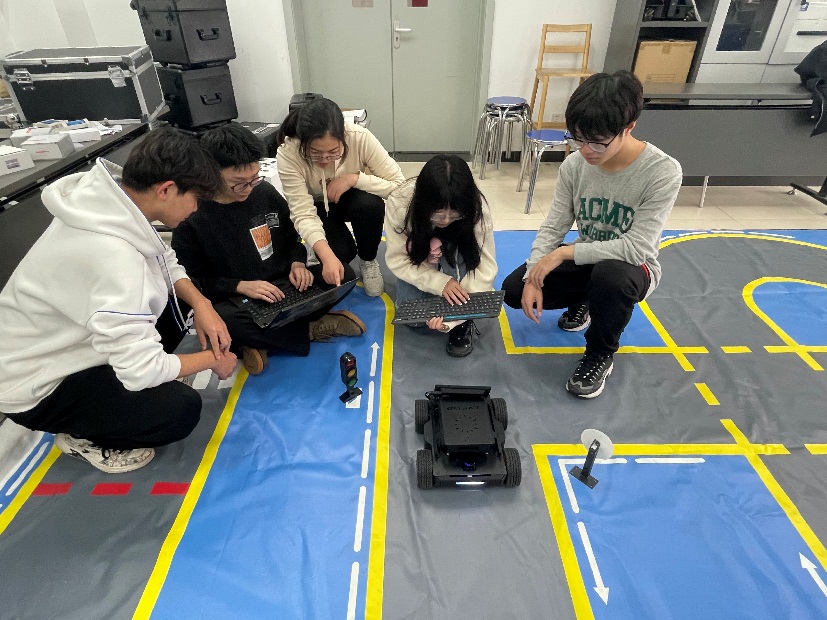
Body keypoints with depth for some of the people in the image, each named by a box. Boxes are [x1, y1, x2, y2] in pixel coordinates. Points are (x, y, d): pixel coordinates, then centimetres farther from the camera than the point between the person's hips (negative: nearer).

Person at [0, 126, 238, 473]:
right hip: (37, 386, -8)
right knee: (182, 410, -20)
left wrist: (200, 303, -13)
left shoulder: (112, 200, -12)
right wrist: (212, 358, -17)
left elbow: (165, 263, 4)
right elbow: (143, 370, -33)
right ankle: (82, 437, 7)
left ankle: (105, 388, 11)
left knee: (174, 301, 3)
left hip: (65, 343, 9)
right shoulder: (112, 256, -37)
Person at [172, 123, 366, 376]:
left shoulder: (265, 192, -1)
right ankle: (312, 330, -16)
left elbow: (292, 239, 13)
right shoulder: (192, 216, -12)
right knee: (219, 320, -39)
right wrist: (240, 286, -23)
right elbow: (191, 280, -8)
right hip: (234, 301, -3)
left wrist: (297, 263, -9)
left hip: (282, 288, 4)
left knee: (343, 273, -13)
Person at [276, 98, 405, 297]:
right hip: (317, 206, -1)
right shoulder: (288, 154, -31)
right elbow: (303, 214, -33)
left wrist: (355, 178, -36)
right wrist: (327, 256, -47)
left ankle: (368, 260, -4)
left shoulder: (360, 137, -30)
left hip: (352, 198, 1)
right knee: (341, 251, -27)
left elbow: (399, 185, -25)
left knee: (371, 205, -33)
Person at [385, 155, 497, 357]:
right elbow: (397, 259, -26)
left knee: (455, 254, -36)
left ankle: (463, 323, -16)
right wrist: (439, 282, -40)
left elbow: (486, 266, -29)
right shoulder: (399, 203, -35)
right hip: (415, 261, 0)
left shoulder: (475, 207, -34)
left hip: (457, 260, 0)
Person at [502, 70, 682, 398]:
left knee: (609, 276, -40)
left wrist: (567, 252, -32)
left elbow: (637, 247, -29)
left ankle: (600, 356, -9)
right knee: (515, 289, -11)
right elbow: (552, 227, -10)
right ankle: (582, 302, 19)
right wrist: (533, 278, -23)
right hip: (585, 261, 4)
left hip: (632, 268, -4)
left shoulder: (663, 172, -25)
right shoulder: (574, 165, -12)